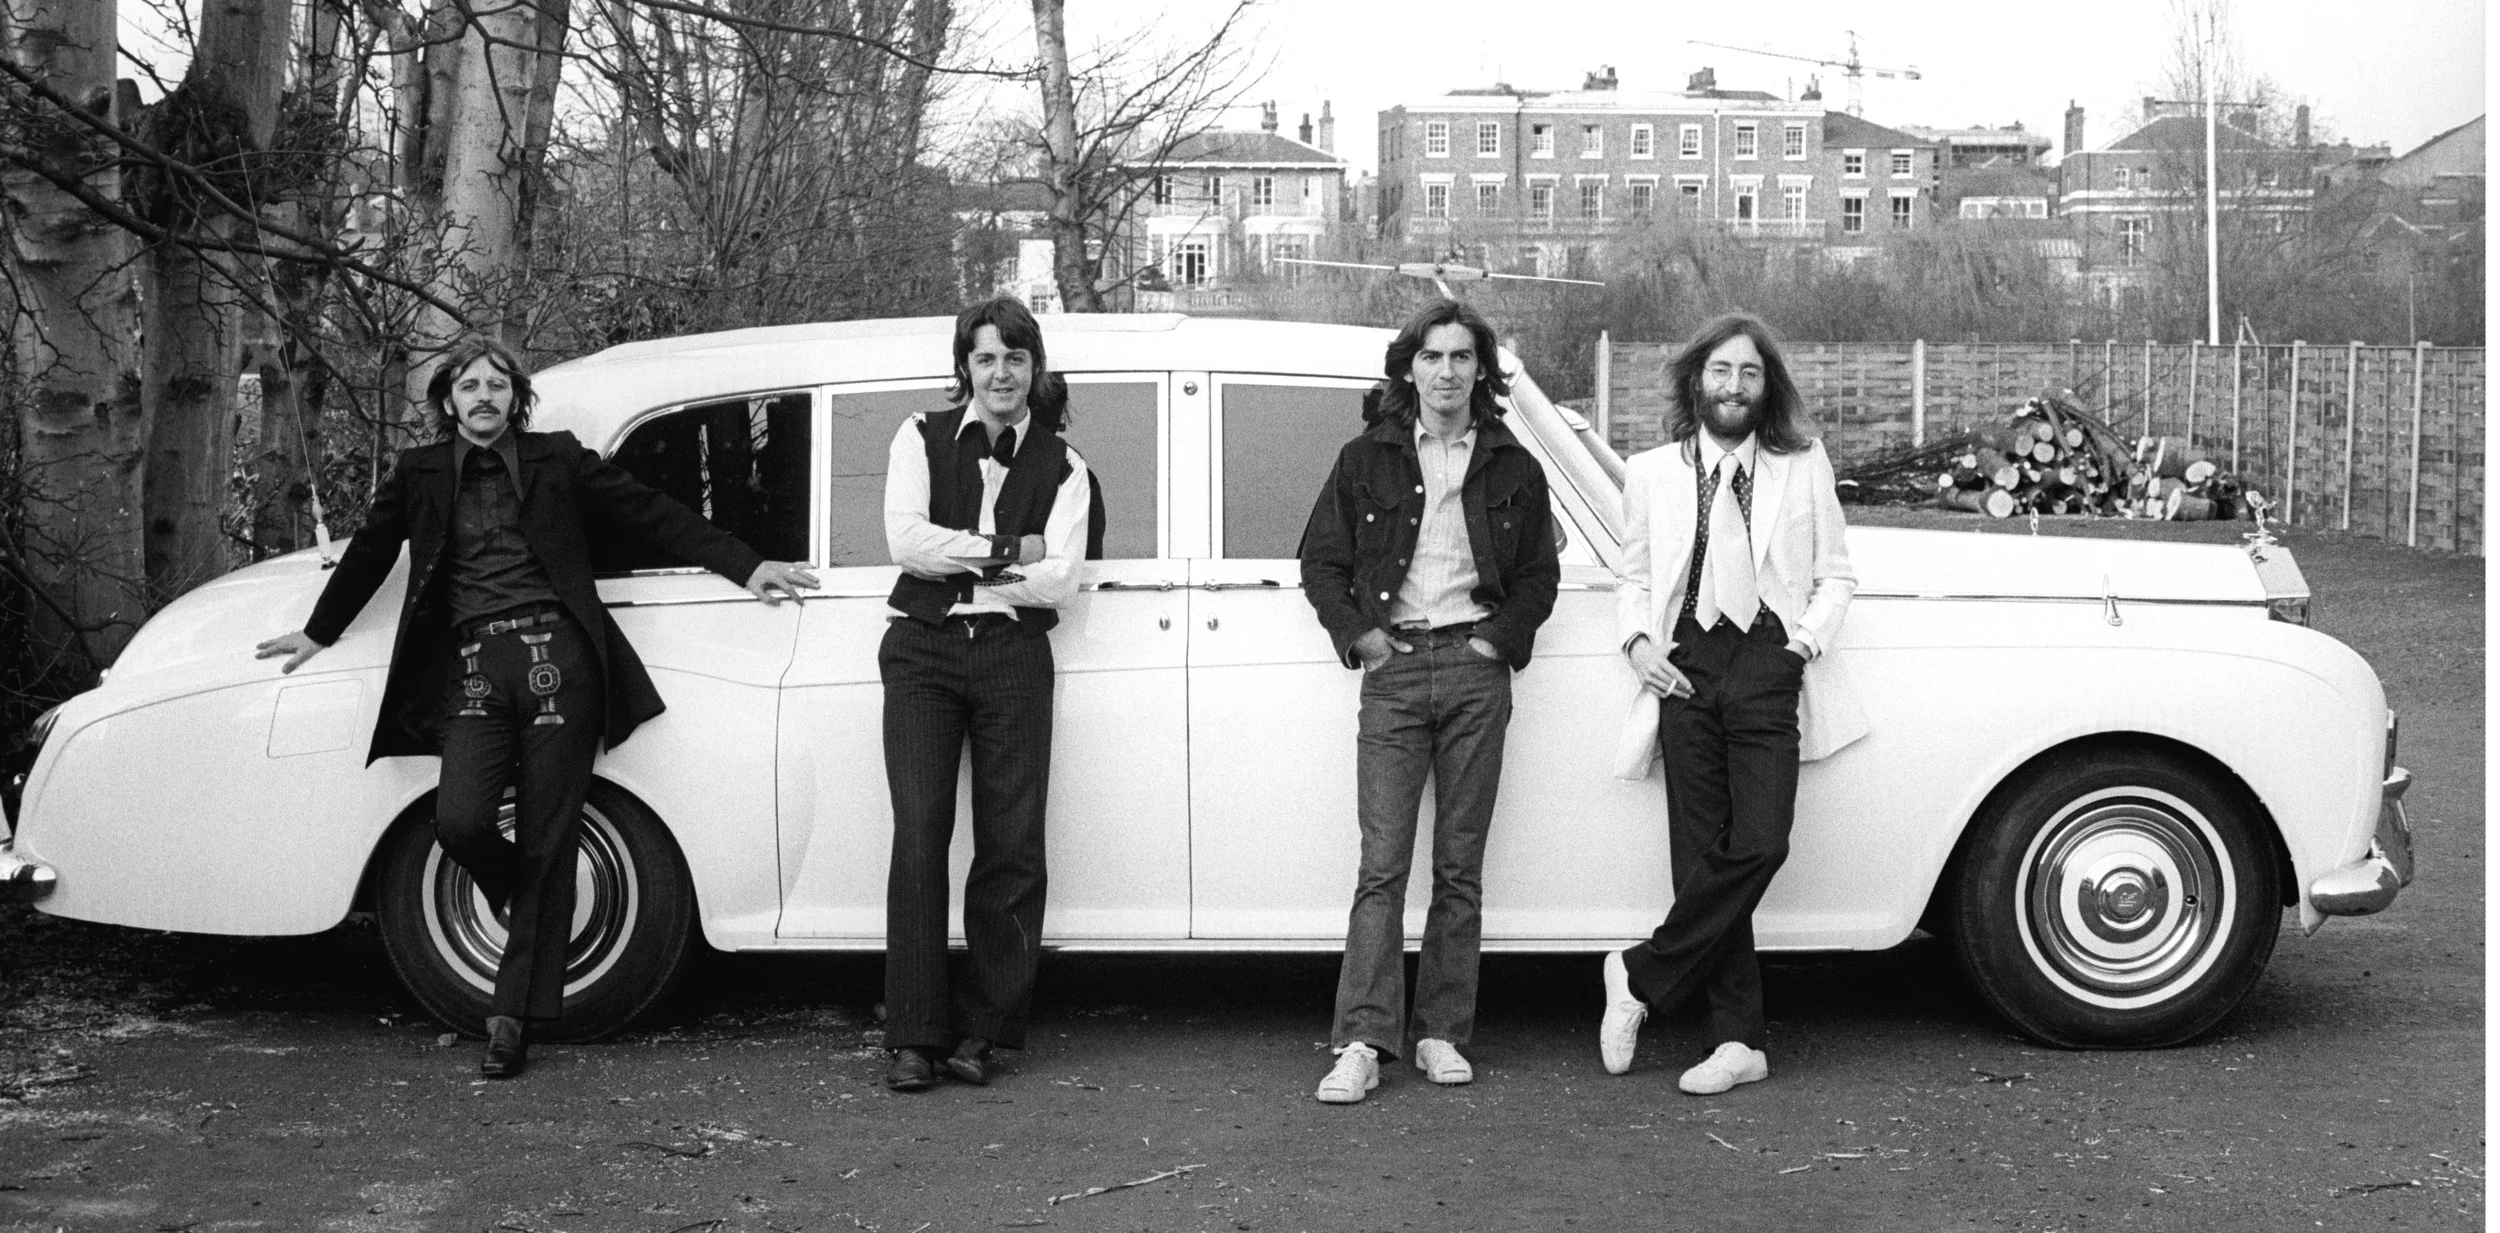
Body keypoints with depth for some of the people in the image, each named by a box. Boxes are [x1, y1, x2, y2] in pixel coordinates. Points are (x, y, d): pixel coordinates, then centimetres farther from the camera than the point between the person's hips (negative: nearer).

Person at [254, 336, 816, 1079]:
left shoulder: (558, 460, 11)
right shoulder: (421, 474, 15)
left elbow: (655, 515, 11)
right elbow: (370, 553, 28)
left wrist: (746, 568, 6)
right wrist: (319, 632, 38)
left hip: (556, 656, -1)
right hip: (473, 671, 1)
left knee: (546, 843, -2)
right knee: (460, 822, -19)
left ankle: (514, 1015, 6)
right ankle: (523, 901, 17)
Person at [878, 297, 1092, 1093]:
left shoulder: (1061, 467, 9)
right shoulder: (921, 440, 9)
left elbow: (1059, 579, -4)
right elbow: (906, 540, -6)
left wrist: (956, 565, -7)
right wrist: (1006, 551, -6)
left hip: (1014, 657, 1)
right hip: (922, 651, -1)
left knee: (1012, 846, -1)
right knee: (920, 837, -9)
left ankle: (982, 1029, 9)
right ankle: (916, 1037, -6)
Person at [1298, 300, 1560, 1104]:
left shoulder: (1512, 468, 11)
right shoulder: (1367, 459, 8)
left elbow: (1540, 575, 14)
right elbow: (1320, 562, 11)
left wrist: (1501, 637, 0)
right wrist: (1359, 633, -2)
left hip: (1475, 667, 1)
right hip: (1395, 667, -1)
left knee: (1460, 865, 4)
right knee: (1382, 862, -8)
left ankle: (1441, 1035, 11)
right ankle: (1363, 1043, -8)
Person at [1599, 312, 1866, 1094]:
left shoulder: (1803, 467, 13)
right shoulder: (1652, 473, 14)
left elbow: (1835, 575, 14)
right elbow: (1634, 577, 20)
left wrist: (1809, 639, -3)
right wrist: (1638, 641, 2)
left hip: (1769, 668, -1)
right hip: (1687, 669, 1)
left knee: (1758, 845, -15)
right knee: (1702, 852, -2)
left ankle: (1641, 976, 2)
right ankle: (1739, 1042, 4)